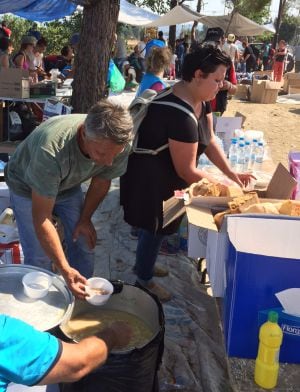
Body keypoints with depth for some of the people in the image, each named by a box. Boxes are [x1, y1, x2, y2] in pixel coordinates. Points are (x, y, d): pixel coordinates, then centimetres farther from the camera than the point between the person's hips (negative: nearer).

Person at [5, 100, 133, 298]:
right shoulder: (51, 150, -44)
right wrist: (65, 269, -35)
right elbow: (41, 217, -36)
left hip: (68, 185, 4)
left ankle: (82, 297, 26)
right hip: (28, 188, -4)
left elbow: (101, 181, -5)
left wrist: (85, 219, -1)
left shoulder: (119, 146, -28)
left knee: (85, 244, 1)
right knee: (39, 256, -8)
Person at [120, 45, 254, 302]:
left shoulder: (199, 99, -3)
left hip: (165, 173, 9)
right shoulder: (181, 115, -33)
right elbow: (187, 170, -26)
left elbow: (209, 140, 3)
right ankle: (144, 280, 30)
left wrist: (231, 173, -4)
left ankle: (143, 265, 46)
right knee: (156, 227, 7)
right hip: (150, 179, -9)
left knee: (155, 224, 23)